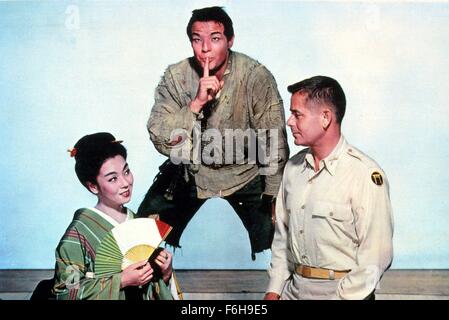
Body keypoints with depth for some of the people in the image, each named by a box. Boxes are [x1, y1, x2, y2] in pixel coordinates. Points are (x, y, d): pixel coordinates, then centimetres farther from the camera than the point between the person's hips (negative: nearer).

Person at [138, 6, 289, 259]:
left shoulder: (257, 77, -21)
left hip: (243, 171, -1)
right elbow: (161, 140, -23)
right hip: (189, 171, 2)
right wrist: (197, 102, -35)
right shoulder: (176, 77, -15)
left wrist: (274, 200, -13)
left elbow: (275, 145, -15)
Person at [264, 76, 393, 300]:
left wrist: (342, 297, -14)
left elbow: (375, 257, -15)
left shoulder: (367, 176, -14)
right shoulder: (293, 167, 6)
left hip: (344, 291, -4)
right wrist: (274, 290, 7)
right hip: (294, 289, 4)